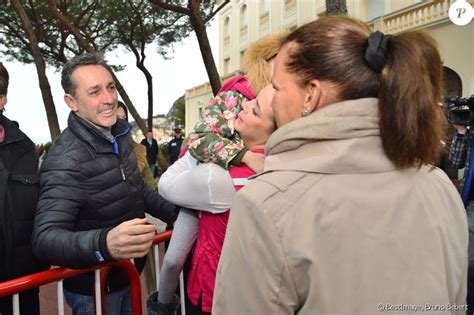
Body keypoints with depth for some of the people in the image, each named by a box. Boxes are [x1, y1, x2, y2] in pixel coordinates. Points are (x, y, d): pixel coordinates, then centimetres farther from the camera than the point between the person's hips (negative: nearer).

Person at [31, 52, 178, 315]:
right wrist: (104, 243, -52)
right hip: (93, 290, -7)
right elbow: (45, 237, -35)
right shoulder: (66, 159, -27)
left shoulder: (119, 135, -1)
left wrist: (178, 215, 12)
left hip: (127, 274, 7)